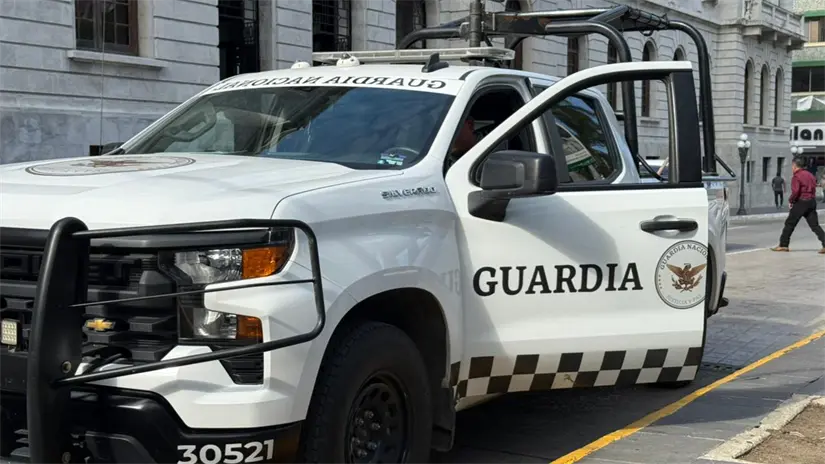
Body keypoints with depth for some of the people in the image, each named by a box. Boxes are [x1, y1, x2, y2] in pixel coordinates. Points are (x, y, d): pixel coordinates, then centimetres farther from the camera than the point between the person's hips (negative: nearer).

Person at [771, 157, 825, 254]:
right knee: (814, 225, 6)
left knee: (790, 223, 4)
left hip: (801, 202, -7)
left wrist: (790, 200, -6)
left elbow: (795, 192, -21)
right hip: (812, 201, 7)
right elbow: (814, 188, 14)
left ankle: (783, 245, 7)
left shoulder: (796, 177, -12)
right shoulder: (810, 175, 13)